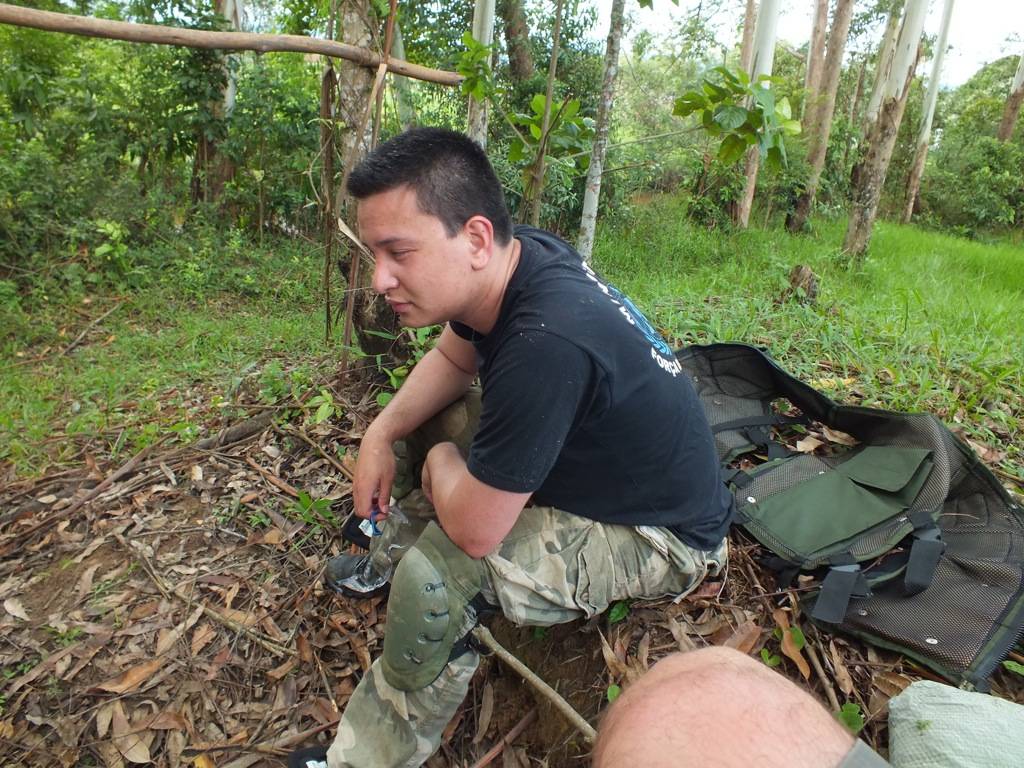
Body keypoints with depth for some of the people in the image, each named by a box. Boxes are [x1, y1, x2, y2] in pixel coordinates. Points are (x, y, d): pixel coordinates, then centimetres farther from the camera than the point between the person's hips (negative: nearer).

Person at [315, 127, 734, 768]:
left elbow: (474, 528, -30)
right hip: (577, 455, 9)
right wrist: (384, 432, -4)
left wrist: (441, 462, -9)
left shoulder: (546, 342, -40)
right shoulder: (519, 254, -12)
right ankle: (389, 560, 29)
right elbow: (453, 359, 8)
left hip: (658, 535, -8)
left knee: (433, 576, -27)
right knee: (425, 416, 11)